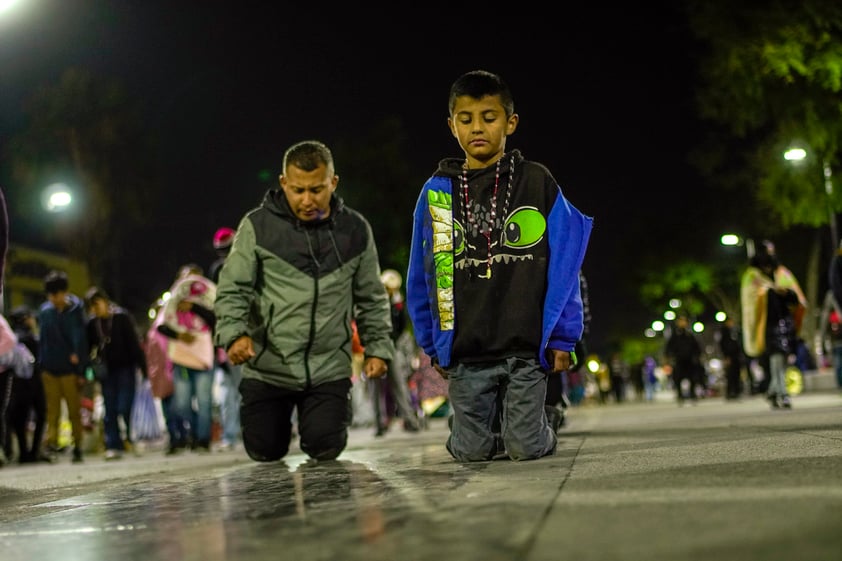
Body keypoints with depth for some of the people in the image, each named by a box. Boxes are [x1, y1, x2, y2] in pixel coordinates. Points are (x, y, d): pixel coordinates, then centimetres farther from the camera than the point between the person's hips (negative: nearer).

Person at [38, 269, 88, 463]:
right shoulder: (44, 310, 6)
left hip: (69, 369, -3)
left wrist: (81, 372, -6)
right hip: (49, 369, 3)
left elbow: (81, 340, -4)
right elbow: (42, 338, 13)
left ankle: (77, 447, 12)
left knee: (74, 410, 4)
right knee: (52, 409, -1)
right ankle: (51, 443, -4)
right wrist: (41, 364, 8)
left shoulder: (75, 310, -4)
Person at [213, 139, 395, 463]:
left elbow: (372, 299, 10)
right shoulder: (258, 226, -7)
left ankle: (329, 411, 32)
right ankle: (281, 412, 42)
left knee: (326, 449, -3)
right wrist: (235, 334, -24)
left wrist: (378, 348, 2)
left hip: (329, 369, 1)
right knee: (266, 452, 7)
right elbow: (232, 290, -7)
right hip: (268, 368, -1)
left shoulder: (355, 230, 1)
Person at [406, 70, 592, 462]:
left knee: (526, 448, -3)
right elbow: (421, 278, 10)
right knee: (472, 451, 1)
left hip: (527, 349, -1)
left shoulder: (537, 183, 2)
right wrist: (432, 345, 8)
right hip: (464, 354, 2)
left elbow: (564, 265, 1)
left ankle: (543, 425, 31)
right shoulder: (437, 192, 5)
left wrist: (562, 338, -2)